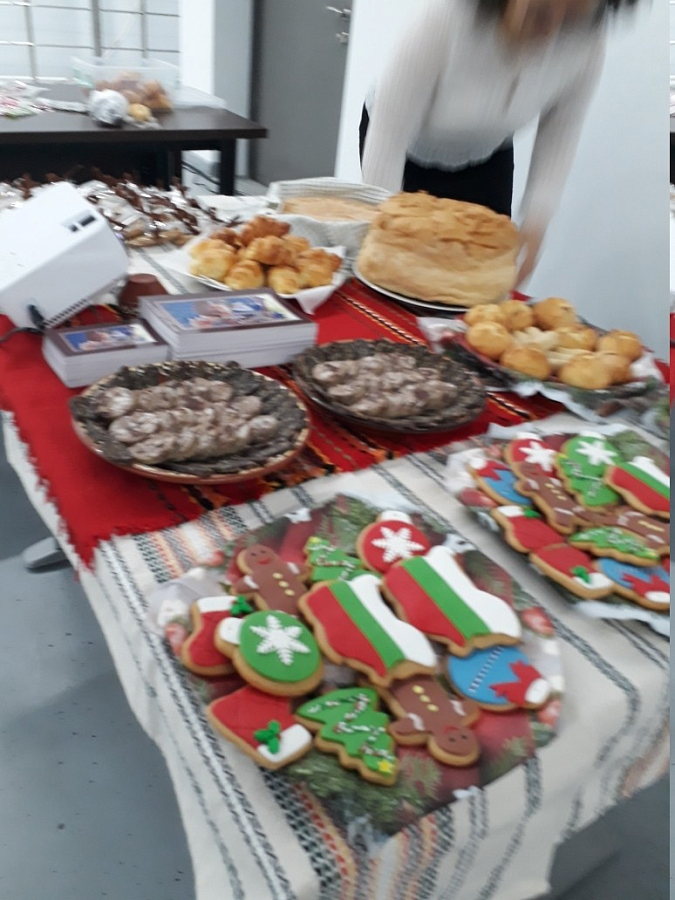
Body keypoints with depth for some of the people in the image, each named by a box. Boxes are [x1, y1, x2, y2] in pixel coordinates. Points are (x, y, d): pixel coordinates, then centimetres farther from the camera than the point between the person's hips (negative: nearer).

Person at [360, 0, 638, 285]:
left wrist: (535, 226, -20)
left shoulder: (587, 40, -26)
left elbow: (559, 137, -11)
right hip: (408, 156, -2)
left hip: (485, 161, 3)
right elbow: (388, 137, -33)